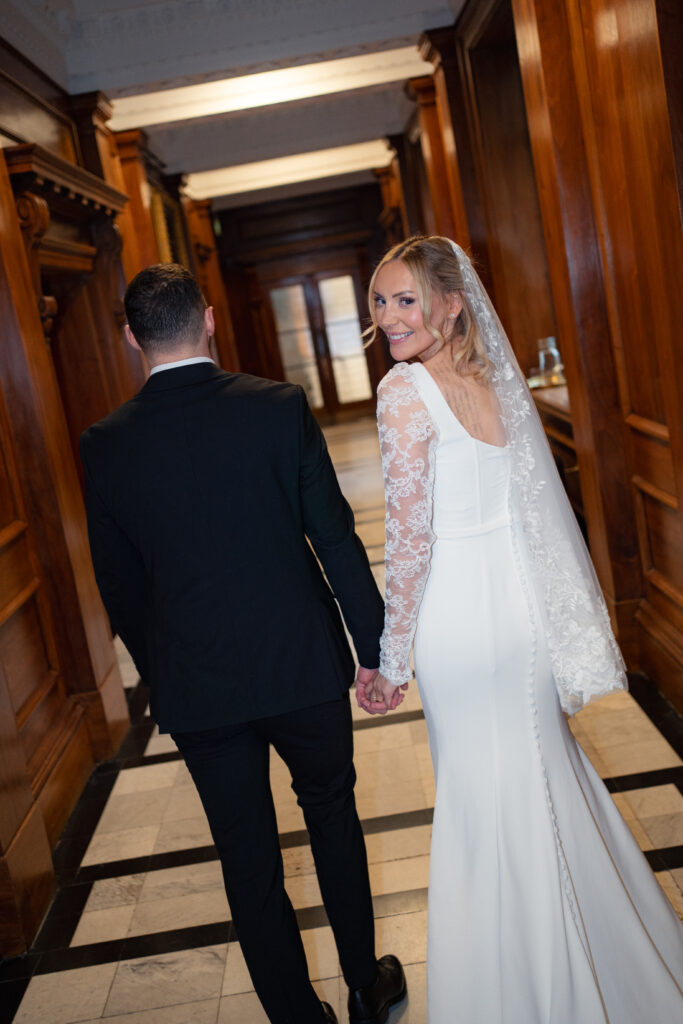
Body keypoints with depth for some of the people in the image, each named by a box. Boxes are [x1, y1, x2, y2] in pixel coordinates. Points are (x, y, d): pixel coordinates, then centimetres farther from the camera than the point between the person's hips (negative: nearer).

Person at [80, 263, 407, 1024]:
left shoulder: (106, 444, -7)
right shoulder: (279, 408, -11)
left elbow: (119, 584, 1)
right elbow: (336, 538, -9)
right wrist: (375, 646, 2)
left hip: (196, 688, 0)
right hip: (303, 665, 0)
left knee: (248, 858, 16)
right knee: (333, 817, 22)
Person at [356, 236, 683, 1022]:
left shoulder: (406, 389, -15)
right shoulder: (494, 378, 6)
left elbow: (410, 542, -17)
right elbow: (529, 504, 11)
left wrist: (391, 662, -9)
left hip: (458, 615, -7)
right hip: (522, 598, 7)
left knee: (482, 798, 11)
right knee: (542, 772, 23)